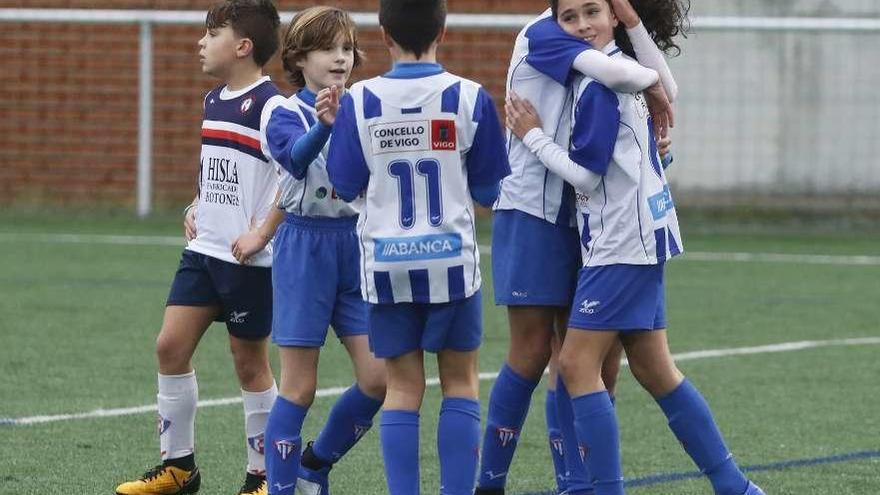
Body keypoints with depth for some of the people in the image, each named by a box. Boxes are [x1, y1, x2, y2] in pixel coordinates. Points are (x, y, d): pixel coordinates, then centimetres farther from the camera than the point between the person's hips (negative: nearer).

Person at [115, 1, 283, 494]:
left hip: (250, 259, -8)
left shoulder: (270, 107, -16)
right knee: (171, 345, 3)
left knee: (250, 362, 2)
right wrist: (197, 209, 14)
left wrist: (262, 229, -24)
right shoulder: (214, 102, 12)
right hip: (204, 249, 8)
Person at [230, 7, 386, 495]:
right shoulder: (287, 115, -6)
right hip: (304, 248, -4)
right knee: (300, 387, -3)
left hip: (355, 245, 4)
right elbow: (298, 159, -28)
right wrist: (324, 124, -48)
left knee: (378, 378, -2)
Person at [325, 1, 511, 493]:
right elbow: (490, 188, 1)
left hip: (387, 263, 1)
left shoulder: (360, 101, -6)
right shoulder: (470, 98, -8)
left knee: (403, 388, 7)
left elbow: (346, 184, 2)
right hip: (451, 258, -1)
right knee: (461, 382, 10)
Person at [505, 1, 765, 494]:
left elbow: (586, 172, -15)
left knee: (578, 365, -9)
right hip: (638, 241, 10)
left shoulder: (600, 85, -16)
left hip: (621, 244, -10)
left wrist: (533, 135, -6)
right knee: (654, 370, 13)